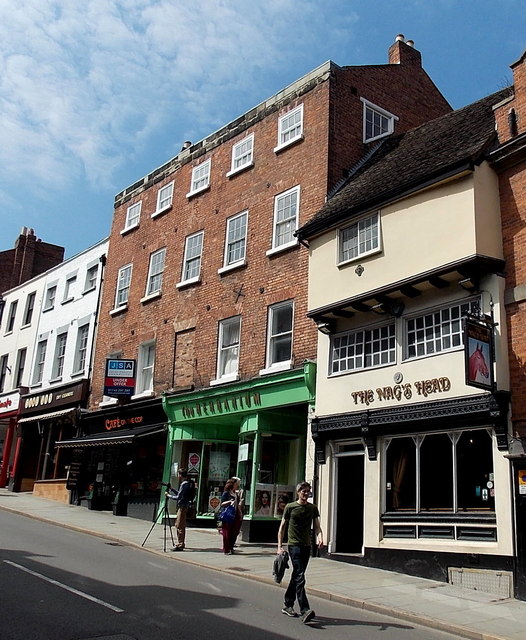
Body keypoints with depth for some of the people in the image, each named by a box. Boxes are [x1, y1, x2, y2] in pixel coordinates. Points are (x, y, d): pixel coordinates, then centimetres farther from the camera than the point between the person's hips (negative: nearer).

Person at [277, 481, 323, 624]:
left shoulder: (313, 508, 10)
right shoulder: (290, 507, 0)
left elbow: (317, 526, 7)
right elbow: (282, 527, 4)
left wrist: (320, 537, -15)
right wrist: (280, 546, -3)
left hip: (307, 546, 5)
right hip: (294, 545, -5)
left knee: (296, 576, 14)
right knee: (300, 577, -15)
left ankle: (287, 605, 26)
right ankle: (304, 610, -21)